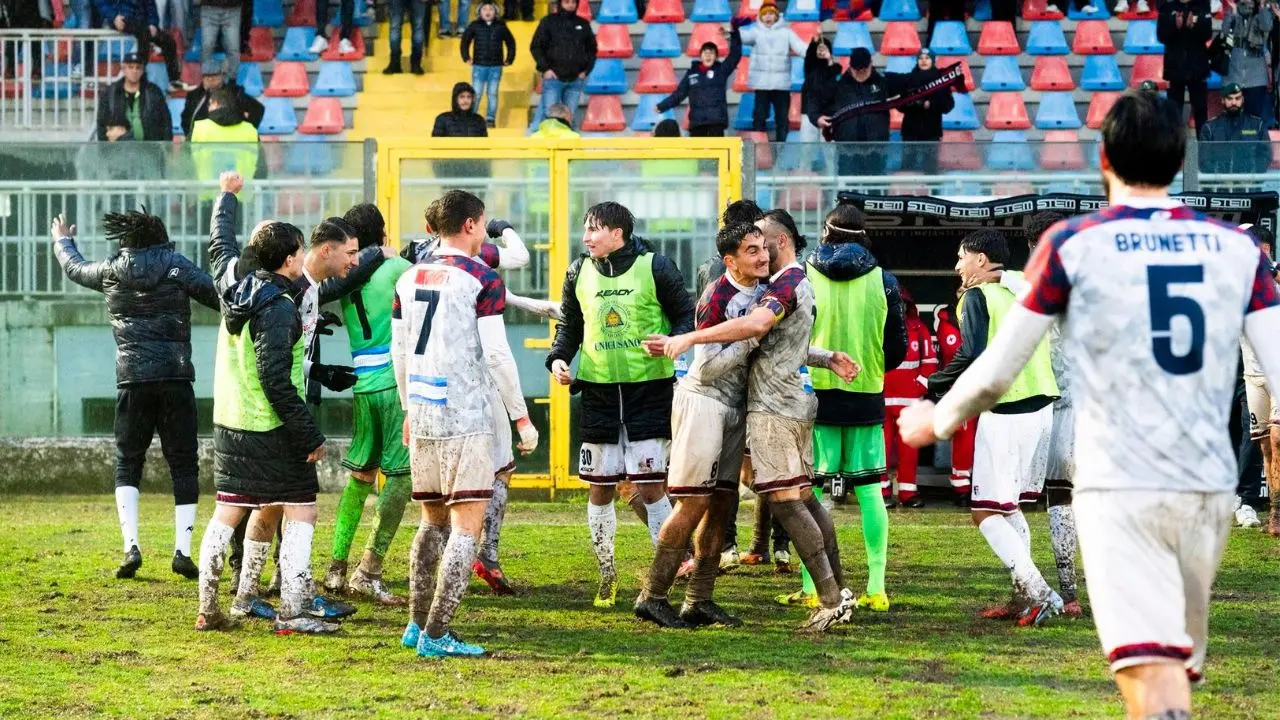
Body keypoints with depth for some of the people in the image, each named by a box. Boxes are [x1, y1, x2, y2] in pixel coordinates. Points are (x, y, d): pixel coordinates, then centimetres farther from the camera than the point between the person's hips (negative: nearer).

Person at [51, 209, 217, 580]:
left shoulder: (113, 271, 9)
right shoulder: (177, 266, 2)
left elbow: (74, 268, 29)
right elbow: (219, 296, -11)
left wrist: (62, 241, 49)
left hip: (133, 380, 1)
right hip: (177, 379, -1)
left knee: (127, 465, 11)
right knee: (183, 466, 6)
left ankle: (131, 546, -5)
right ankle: (182, 550, -2)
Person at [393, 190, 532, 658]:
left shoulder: (409, 279, 11)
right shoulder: (481, 278, -8)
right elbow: (496, 353, -11)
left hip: (421, 419, 7)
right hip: (465, 419, -7)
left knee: (433, 522, 20)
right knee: (467, 527, -4)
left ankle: (417, 625, 23)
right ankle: (435, 636, -9)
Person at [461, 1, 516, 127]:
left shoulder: (501, 26, 3)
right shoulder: (474, 26, 1)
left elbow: (511, 43, 13)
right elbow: (465, 41, 11)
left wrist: (509, 59, 9)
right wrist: (466, 58, 7)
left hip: (496, 66, 1)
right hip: (479, 66, -1)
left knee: (492, 93, 2)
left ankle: (490, 119, 6)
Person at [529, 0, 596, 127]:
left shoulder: (583, 24, 10)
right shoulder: (548, 22, 1)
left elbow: (591, 49, 18)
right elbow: (535, 46, 1)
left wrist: (586, 70, 6)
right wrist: (545, 69, -7)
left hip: (576, 80, 3)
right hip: (553, 78, -3)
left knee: (569, 116, 6)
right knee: (548, 114, -6)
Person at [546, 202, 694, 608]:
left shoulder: (655, 267, -4)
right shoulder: (579, 273, 8)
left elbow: (687, 314, -1)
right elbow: (570, 325, 17)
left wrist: (673, 341, -21)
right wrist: (558, 358, -1)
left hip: (649, 388, -4)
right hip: (598, 390, 4)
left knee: (649, 486, -7)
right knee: (600, 489, 7)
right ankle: (607, 576, 21)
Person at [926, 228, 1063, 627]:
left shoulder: (978, 296, -7)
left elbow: (972, 356, -18)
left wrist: (933, 385, -5)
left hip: (1005, 412, -8)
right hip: (1041, 408, 8)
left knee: (985, 512, -3)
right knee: (1009, 506, 20)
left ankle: (1038, 592, -15)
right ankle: (1023, 597, 15)